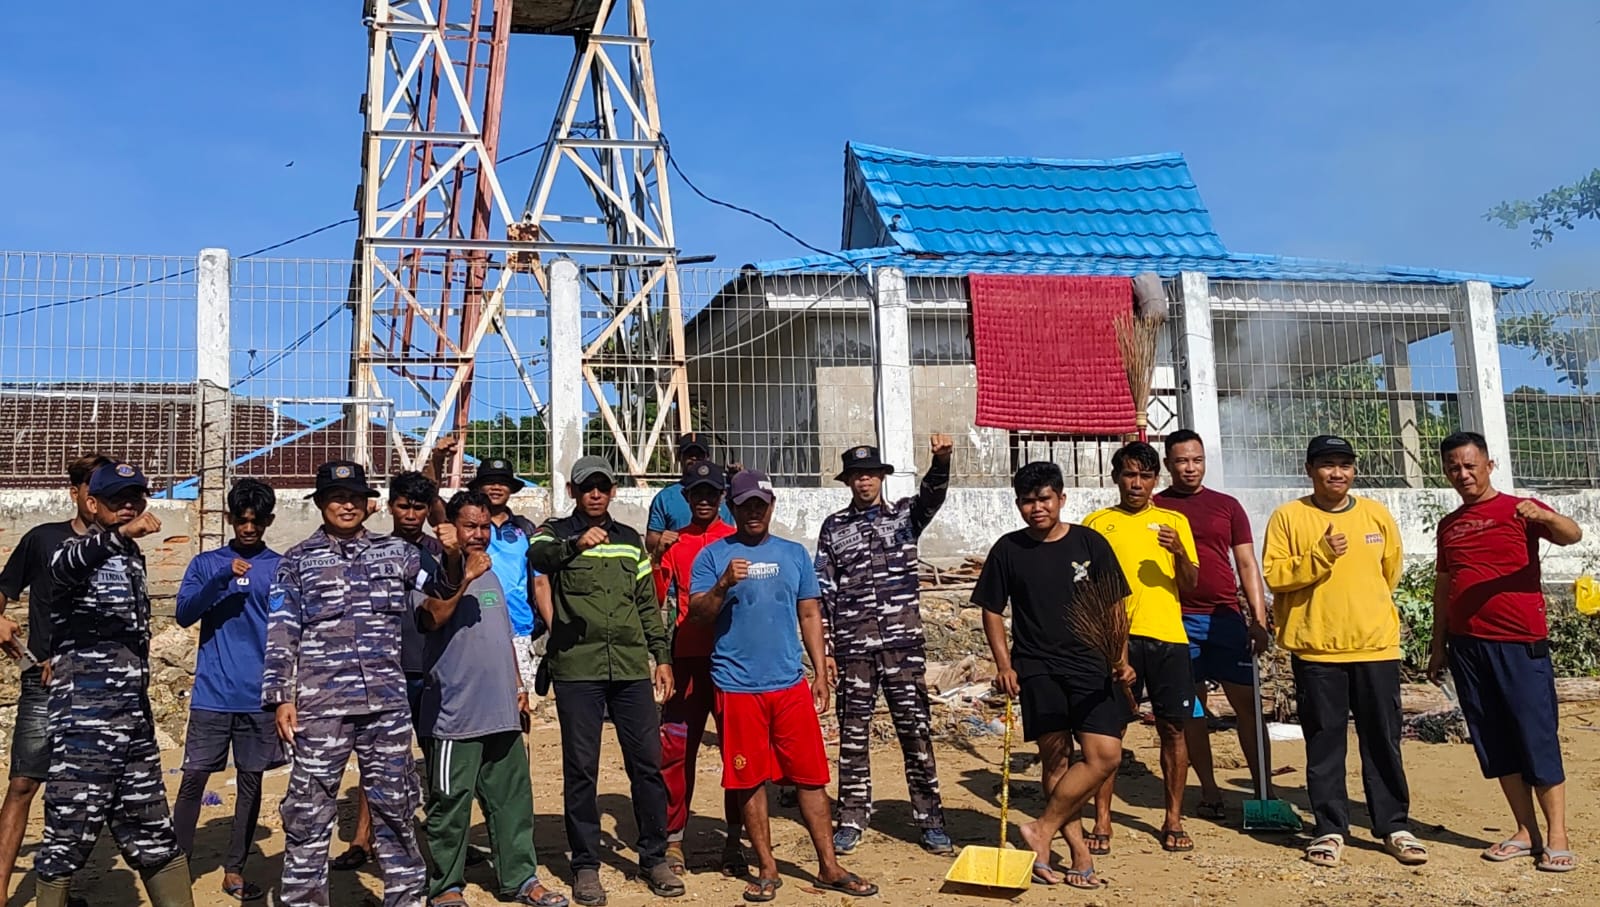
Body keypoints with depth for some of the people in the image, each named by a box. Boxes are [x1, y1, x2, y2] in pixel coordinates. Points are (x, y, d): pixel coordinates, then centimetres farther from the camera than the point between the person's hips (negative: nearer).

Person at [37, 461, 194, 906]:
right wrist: (122, 533, -50)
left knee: (152, 832, 13)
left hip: (135, 719, 8)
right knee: (70, 833, -1)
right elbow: (63, 567, -34)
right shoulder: (81, 548, -7)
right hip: (84, 721, -7)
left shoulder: (132, 557, 15)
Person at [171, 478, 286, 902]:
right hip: (212, 694, 0)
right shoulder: (206, 563, 5)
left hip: (260, 696, 1)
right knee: (193, 778, 1)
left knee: (250, 781, 7)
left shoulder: (282, 568, 4)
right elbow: (184, 614, -7)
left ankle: (234, 870, 16)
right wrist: (222, 579, -20)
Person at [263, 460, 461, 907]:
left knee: (394, 803, 11)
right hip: (321, 703, -2)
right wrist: (281, 697, -4)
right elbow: (281, 634, 4)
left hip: (387, 701, 2)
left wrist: (453, 556, -17)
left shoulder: (394, 551, 11)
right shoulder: (298, 561, 6)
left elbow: (443, 586, 4)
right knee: (310, 807, 3)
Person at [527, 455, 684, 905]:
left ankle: (654, 858, 17)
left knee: (648, 762, 4)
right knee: (581, 769, 3)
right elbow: (537, 555, -23)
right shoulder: (557, 532, 2)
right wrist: (574, 544, -42)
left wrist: (662, 656, 11)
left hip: (632, 667, 3)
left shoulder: (630, 540, 14)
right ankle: (585, 865, 15)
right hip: (576, 669, -3)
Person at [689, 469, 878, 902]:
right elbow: (697, 614, -4)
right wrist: (723, 584, -22)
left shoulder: (794, 554, 10)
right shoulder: (713, 555, 2)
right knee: (750, 779, 6)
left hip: (791, 684, 2)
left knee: (811, 776, 5)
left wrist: (821, 671, 7)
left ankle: (829, 867, 16)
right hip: (737, 686, -2)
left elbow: (810, 615, 13)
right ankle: (767, 869, 20)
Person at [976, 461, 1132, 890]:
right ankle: (1079, 852, 12)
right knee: (1056, 759, 1)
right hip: (1038, 669, 0)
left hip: (1091, 665, 1)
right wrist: (1004, 664, -2)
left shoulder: (1090, 542, 1)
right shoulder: (1008, 550, 2)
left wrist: (1121, 658, -3)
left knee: (1106, 755, -10)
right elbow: (992, 611, 8)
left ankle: (1041, 830, 1)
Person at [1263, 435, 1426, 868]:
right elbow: (1274, 575, -8)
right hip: (1315, 649, -2)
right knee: (1324, 743, 5)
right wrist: (1321, 556, -19)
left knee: (1383, 741, 8)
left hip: (1376, 645, 3)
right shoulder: (1289, 516, -1)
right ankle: (1330, 829, 15)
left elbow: (1392, 571, 19)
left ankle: (1394, 826, 20)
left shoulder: (1377, 514, 8)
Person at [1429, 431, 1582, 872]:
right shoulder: (1449, 525, 14)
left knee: (1537, 736, -2)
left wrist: (1545, 516, -40)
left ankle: (1557, 836, 6)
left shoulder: (1519, 510, -1)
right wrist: (1439, 645, 16)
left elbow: (1572, 535, -19)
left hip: (1520, 643, -5)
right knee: (1494, 742, 8)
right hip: (1467, 646, 5)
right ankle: (1526, 832, 16)